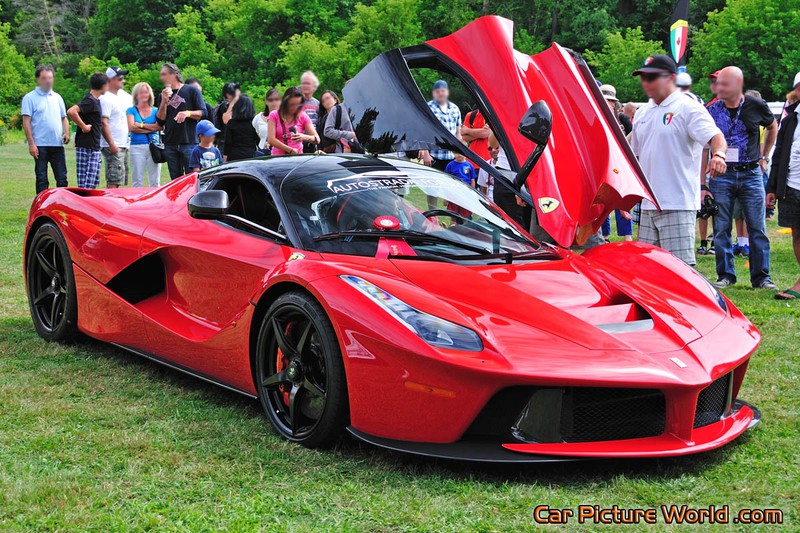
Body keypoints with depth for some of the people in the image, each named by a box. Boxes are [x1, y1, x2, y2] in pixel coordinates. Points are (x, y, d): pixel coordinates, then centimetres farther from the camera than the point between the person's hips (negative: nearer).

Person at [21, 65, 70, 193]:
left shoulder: (57, 97, 15)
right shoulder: (30, 98, -1)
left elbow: (64, 118, 21)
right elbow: (26, 122, -6)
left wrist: (66, 132, 1)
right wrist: (31, 144, -14)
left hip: (57, 144, 4)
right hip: (40, 144, -4)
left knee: (62, 178, 5)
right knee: (42, 179, 2)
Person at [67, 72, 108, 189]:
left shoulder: (95, 100, 14)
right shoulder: (90, 101, -16)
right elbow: (71, 112, -29)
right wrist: (84, 126, -21)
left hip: (95, 148, 10)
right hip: (86, 148, -10)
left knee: (93, 184, 13)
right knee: (85, 185, -8)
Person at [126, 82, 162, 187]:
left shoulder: (155, 111, 13)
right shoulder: (131, 110, 10)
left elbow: (160, 126, -3)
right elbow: (131, 127, -4)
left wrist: (141, 125, -5)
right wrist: (151, 128, -3)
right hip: (137, 147, -1)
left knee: (155, 181, 0)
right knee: (137, 181, -2)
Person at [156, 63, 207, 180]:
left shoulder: (191, 91, 2)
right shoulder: (163, 95, 14)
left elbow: (203, 113, -2)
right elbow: (160, 121, 6)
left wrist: (188, 113, -18)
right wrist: (164, 102, -6)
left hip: (189, 143, -4)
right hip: (170, 144, 4)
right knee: (175, 180, 8)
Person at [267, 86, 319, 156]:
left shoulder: (303, 116, 7)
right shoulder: (274, 115, 5)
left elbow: (317, 139, 0)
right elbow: (271, 140, -4)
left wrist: (305, 137, -21)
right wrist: (291, 150, -10)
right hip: (278, 157, 0)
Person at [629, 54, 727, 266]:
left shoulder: (688, 108, -5)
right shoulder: (642, 113, 17)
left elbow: (715, 136, -18)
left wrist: (718, 154, -41)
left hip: (678, 205, -7)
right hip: (648, 206, 8)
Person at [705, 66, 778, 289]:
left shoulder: (756, 106, -1)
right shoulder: (712, 111, 0)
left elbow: (772, 127, 21)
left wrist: (764, 156, 17)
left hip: (751, 174, 0)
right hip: (721, 176, 0)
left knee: (757, 229, 2)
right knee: (721, 229, 2)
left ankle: (761, 277, 10)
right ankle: (725, 275, 13)